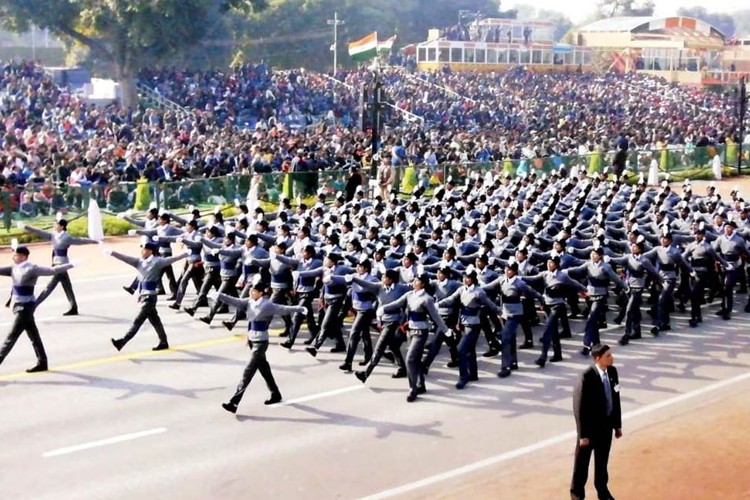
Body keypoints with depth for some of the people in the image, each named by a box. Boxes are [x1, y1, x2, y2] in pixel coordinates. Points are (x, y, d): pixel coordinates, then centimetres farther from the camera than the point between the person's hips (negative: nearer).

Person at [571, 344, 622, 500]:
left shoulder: (612, 371, -4)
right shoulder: (586, 377, -25)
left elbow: (615, 399, 6)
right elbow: (580, 407, -20)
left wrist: (617, 425, 10)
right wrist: (583, 434, -17)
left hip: (606, 425, 5)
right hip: (590, 426, -5)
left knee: (602, 461, 20)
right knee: (582, 462, 13)